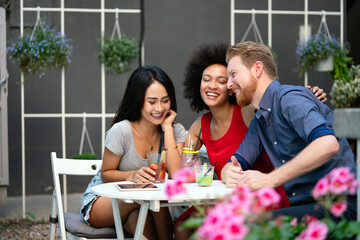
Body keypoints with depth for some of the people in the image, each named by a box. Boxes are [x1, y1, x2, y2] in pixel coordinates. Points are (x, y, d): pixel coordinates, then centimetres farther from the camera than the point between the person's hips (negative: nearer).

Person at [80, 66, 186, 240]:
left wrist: (167, 127, -19)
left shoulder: (176, 131, -7)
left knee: (136, 219, -34)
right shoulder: (121, 131, -17)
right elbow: (106, 174, -6)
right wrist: (132, 176, -28)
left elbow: (177, 174, -22)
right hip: (102, 199, -3)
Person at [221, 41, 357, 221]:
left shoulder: (289, 98, -11)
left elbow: (328, 144, -28)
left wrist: (270, 179, -26)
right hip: (305, 205, 8)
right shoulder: (258, 123, 19)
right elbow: (233, 164, 16)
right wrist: (230, 174, -11)